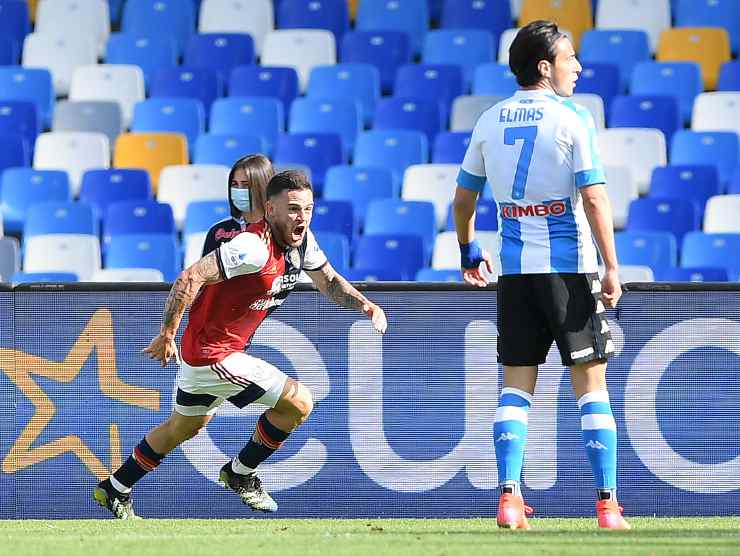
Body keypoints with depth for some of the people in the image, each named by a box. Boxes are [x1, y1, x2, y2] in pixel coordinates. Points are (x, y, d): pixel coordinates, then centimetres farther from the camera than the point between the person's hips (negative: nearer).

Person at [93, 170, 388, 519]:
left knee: (186, 426, 28)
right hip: (215, 355, -10)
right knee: (299, 403, -8)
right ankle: (240, 474, 10)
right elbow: (190, 278, -31)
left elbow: (329, 281, 16)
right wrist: (167, 334, -28)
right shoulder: (255, 247, -28)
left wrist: (366, 305, -2)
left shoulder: (302, 241, 0)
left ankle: (115, 490, 42)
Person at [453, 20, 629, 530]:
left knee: (517, 385, 7)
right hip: (569, 265, -4)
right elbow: (594, 199, -14)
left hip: (515, 268, 4)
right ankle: (607, 503, -3)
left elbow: (463, 197, 16)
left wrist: (469, 252, 31)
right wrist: (612, 268, -12)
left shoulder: (490, 121, 8)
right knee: (591, 383, 0)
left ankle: (509, 497, -3)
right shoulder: (573, 119, -7)